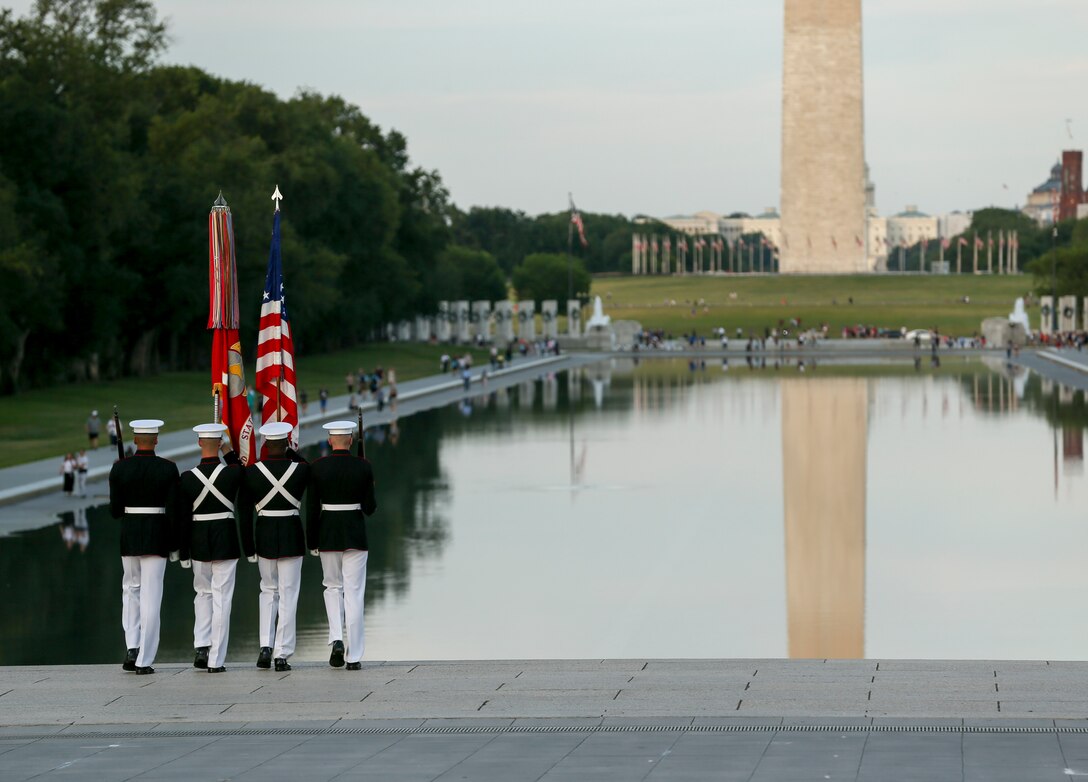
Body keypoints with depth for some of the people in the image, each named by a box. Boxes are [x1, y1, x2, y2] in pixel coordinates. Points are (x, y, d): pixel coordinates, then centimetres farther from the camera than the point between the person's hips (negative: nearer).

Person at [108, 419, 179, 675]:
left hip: (129, 536, 2)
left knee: (131, 589, 20)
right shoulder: (168, 469, -7)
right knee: (151, 596, 1)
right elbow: (172, 510, -7)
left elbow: (114, 510, -2)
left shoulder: (120, 469, -4)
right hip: (157, 536, -1)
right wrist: (174, 545, 2)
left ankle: (132, 647, 6)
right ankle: (144, 660, 0)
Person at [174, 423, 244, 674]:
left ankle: (201, 647, 8)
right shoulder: (232, 473, -11)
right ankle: (216, 660, 2)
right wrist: (229, 452, 11)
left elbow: (182, 519, -2)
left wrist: (183, 552, 5)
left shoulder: (187, 478, -6)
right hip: (226, 542, -2)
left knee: (203, 594, 21)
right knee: (221, 599, 3)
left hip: (198, 543, 2)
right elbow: (246, 474, 16)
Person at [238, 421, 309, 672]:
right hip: (292, 536, -1)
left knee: (268, 591, 19)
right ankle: (282, 654, 1)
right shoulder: (300, 470, -9)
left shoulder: (251, 472, -6)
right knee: (288, 595, 5)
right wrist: (289, 451, 16)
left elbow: (244, 513, -2)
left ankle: (266, 646, 6)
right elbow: (307, 466, 19)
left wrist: (249, 548, 6)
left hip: (264, 535, 1)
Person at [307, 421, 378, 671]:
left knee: (332, 586, 19)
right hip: (355, 533, -1)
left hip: (327, 533, 1)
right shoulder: (363, 467, -6)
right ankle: (354, 656, 2)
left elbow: (311, 509, -2)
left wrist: (312, 543, 6)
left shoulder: (317, 468, -4)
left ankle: (336, 639, -2)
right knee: (354, 593, 3)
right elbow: (369, 508, -6)